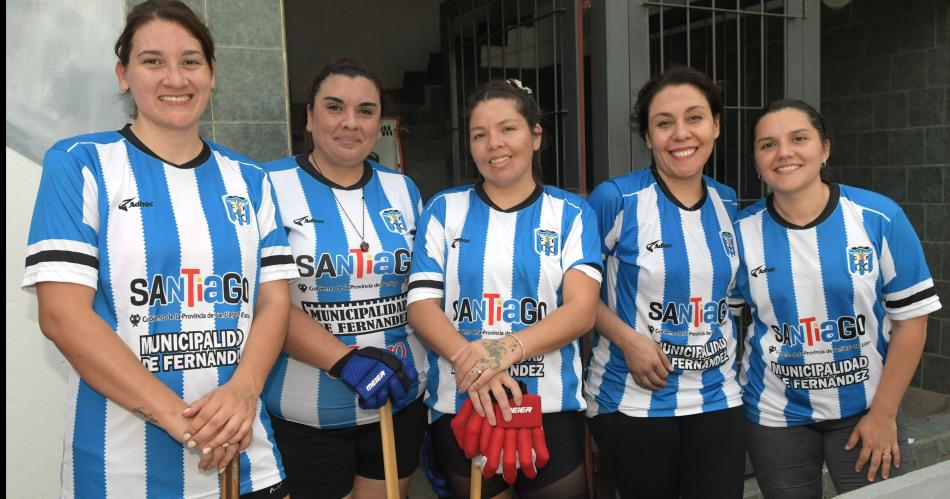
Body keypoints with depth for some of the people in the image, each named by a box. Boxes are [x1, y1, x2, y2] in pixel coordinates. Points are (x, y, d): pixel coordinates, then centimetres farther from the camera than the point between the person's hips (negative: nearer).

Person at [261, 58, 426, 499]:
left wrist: (411, 357, 0)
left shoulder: (403, 190, 7)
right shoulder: (270, 187, -7)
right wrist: (345, 360, -25)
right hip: (304, 416, -4)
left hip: (401, 401, 4)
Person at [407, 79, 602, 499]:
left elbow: (581, 310, -8)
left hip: (551, 407, 0)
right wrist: (470, 359, -22)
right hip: (459, 405, 1)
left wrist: (509, 348, -26)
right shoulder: (444, 210, 6)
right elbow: (421, 306, -2)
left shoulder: (571, 213, 3)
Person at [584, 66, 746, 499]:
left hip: (718, 397, 5)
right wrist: (627, 339, -17)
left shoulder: (728, 203, 5)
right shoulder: (615, 199, -13)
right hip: (632, 401, -4)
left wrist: (735, 348, 8)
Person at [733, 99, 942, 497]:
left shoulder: (879, 217, -10)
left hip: (864, 410, 0)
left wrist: (883, 413, -6)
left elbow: (911, 317, -6)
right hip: (775, 416, 1)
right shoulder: (741, 230, -8)